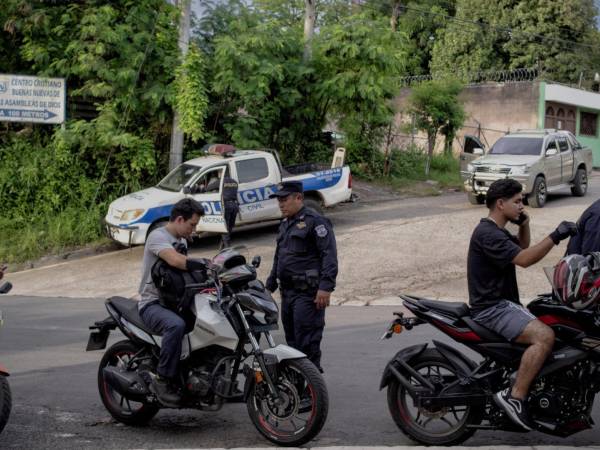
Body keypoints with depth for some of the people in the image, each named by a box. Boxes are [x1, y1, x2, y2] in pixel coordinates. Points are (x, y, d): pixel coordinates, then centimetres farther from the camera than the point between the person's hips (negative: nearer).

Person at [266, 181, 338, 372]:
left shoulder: (315, 221, -8)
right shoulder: (285, 224, 21)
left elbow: (329, 255, -16)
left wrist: (326, 287, -23)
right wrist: (270, 284, 26)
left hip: (307, 293, -9)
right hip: (288, 292, 9)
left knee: (307, 342, -12)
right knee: (292, 340, 10)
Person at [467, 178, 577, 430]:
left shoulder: (496, 231, 18)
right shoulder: (487, 234, -17)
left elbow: (523, 247, 32)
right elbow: (523, 259, -26)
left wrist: (524, 225, 13)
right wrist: (555, 236, -26)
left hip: (505, 303, 11)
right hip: (491, 308, -11)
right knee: (544, 336, -27)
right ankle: (514, 397, -25)